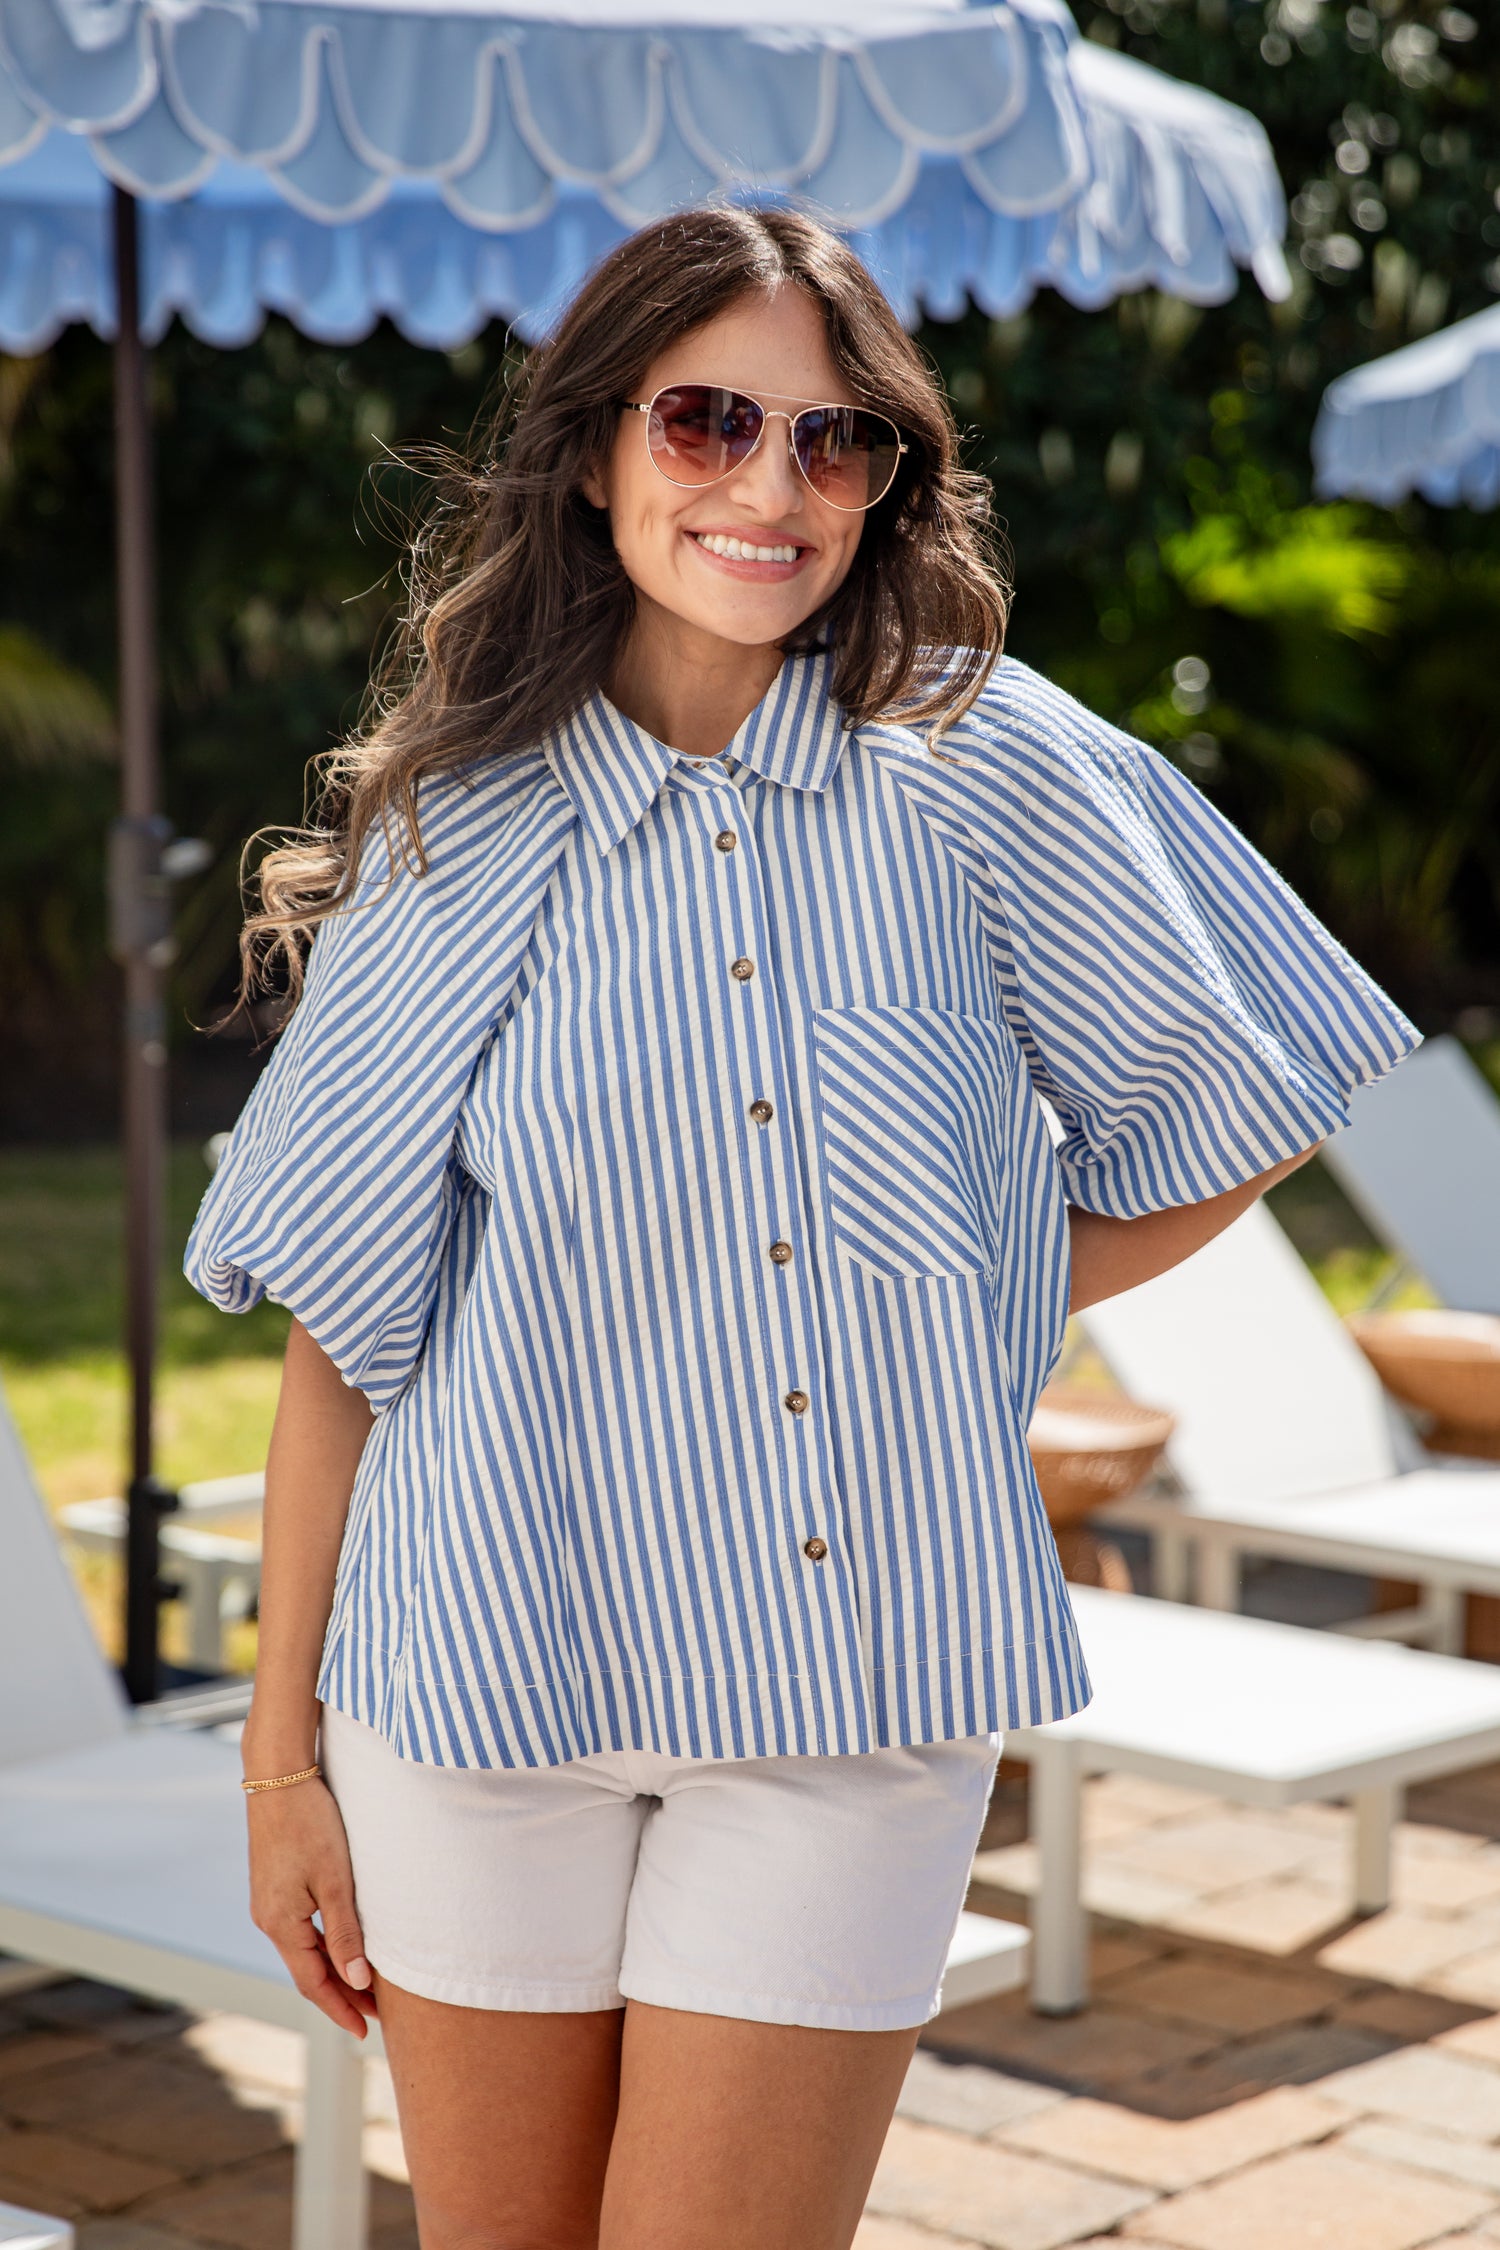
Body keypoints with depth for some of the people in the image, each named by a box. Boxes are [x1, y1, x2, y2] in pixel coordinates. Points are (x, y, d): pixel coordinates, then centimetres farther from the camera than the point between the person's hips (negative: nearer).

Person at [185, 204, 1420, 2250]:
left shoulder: (987, 775, -3)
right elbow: (337, 1318, 1)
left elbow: (1246, 1108, 8)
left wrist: (992, 1297, 1)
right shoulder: (451, 833, 0)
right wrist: (282, 1748, 1)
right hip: (488, 1673, 1)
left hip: (857, 1686, -1)